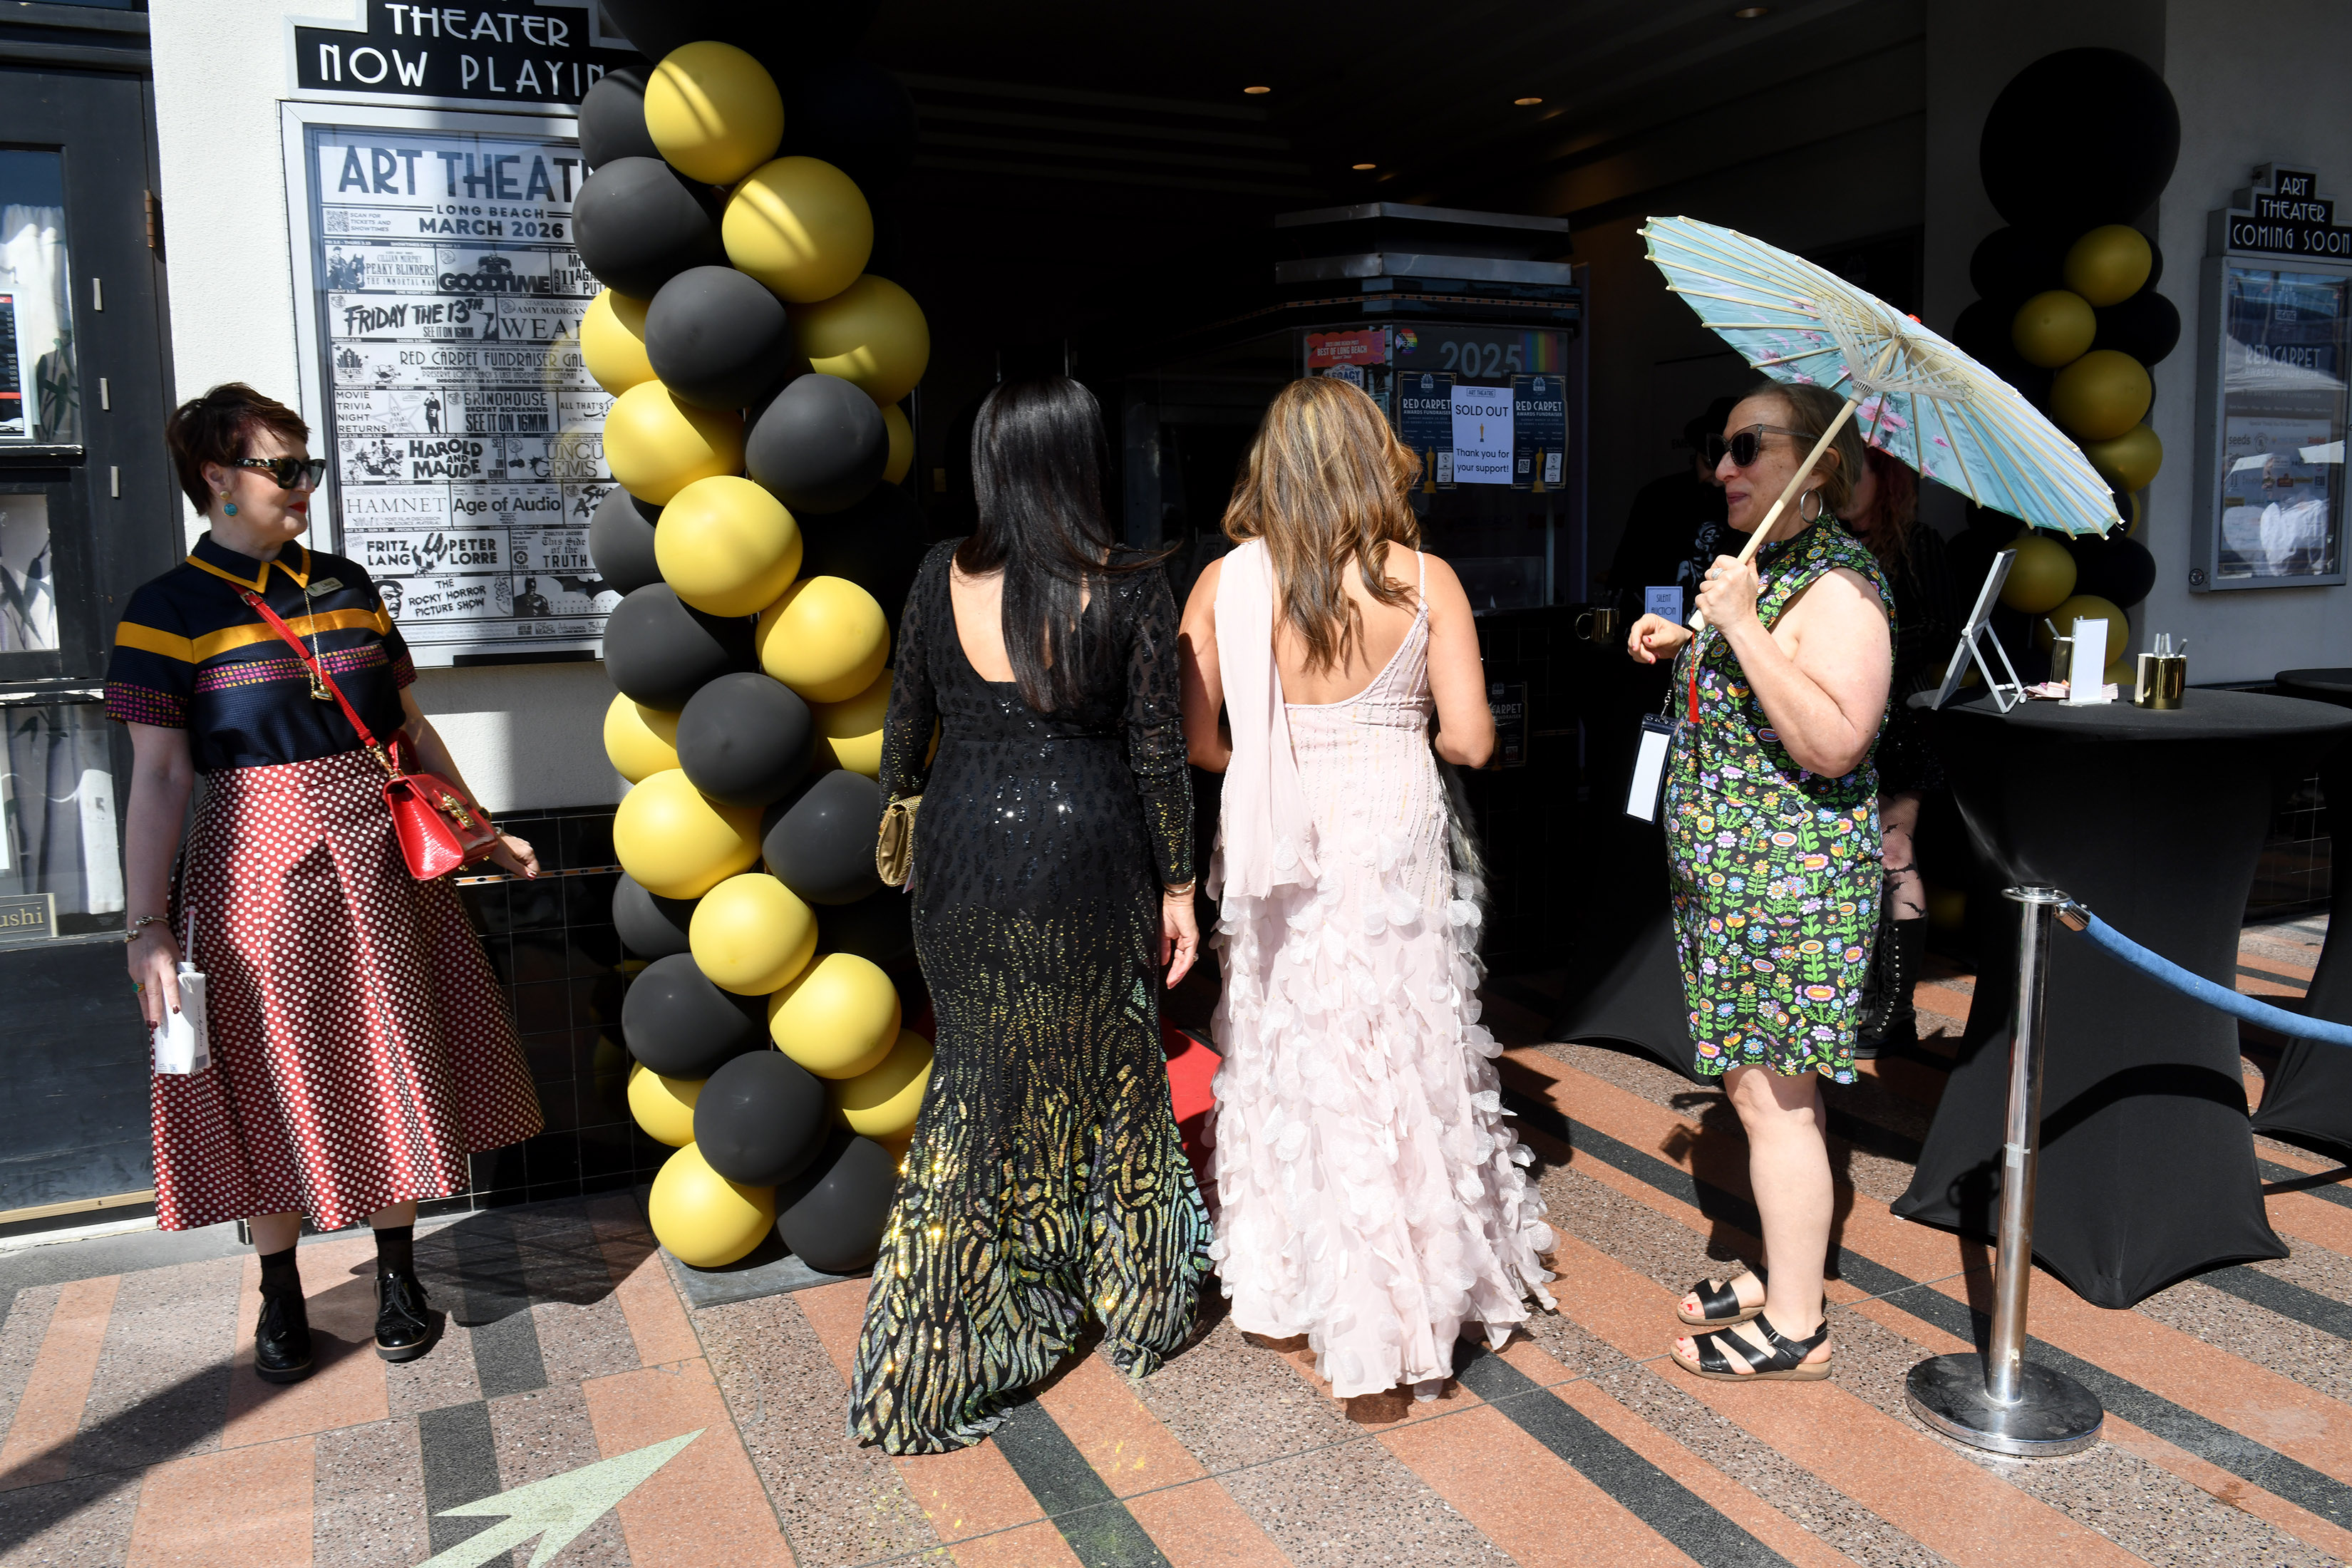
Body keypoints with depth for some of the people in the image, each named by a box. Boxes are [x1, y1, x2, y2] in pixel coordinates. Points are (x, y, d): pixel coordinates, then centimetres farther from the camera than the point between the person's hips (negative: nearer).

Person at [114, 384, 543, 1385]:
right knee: (277, 1077, 6)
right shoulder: (167, 612, -4)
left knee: (391, 1061, 9)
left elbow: (410, 726, 14)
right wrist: (147, 925, -13)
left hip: (379, 859, 4)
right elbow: (159, 778, -8)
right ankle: (281, 1294, 25)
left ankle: (397, 1273, 25)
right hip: (259, 863, -4)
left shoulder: (345, 587, 8)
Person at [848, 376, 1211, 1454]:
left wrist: (903, 836, 21)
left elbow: (905, 730, 6)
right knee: (1108, 1080, 18)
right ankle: (1135, 1303, 37)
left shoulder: (942, 580, -2)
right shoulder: (1131, 589, -9)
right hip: (1090, 862, -2)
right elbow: (1158, 751, -7)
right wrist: (1178, 886, 2)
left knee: (978, 1084, 15)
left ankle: (937, 1356, 20)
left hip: (964, 856, 2)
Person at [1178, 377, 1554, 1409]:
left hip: (1274, 849, 2)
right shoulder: (1424, 580, -7)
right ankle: (1389, 1323, 19)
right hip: (1392, 834, -2)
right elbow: (1470, 739, -7)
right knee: (1393, 1067, 8)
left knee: (1283, 1058, 16)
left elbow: (1192, 740, -2)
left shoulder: (1224, 583, -3)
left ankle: (1286, 1292, 31)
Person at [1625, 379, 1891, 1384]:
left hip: (1792, 875, -10)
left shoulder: (1840, 586, -17)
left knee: (1772, 1097, -2)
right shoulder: (1761, 570, 13)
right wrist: (1682, 648, 10)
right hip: (1731, 877, 10)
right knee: (1760, 1089, 17)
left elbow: (1834, 744, -27)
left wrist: (1741, 628, -28)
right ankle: (1782, 1279, 32)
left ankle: (1795, 1328, 12)